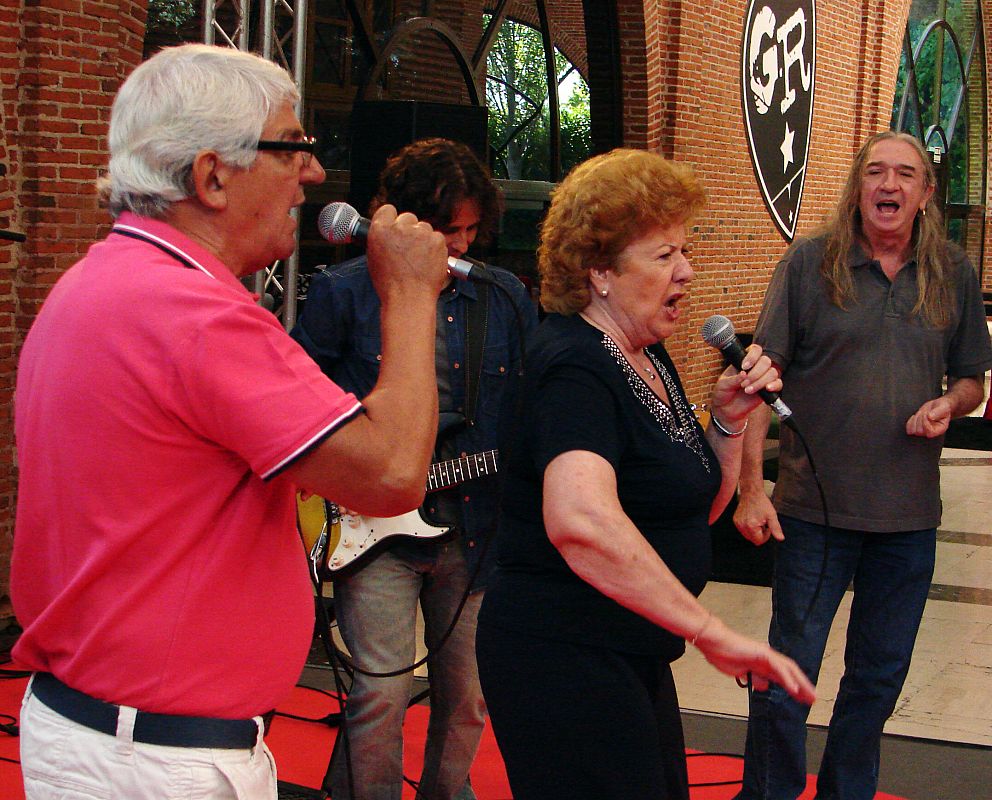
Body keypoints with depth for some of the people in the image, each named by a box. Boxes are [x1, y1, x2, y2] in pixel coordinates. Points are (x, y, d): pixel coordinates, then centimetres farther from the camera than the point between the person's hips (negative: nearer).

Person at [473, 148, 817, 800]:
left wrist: (729, 422, 1)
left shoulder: (651, 359, 11)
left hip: (632, 653, 10)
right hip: (562, 654, -10)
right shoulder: (576, 367, -20)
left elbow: (697, 508, 20)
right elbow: (580, 520, -39)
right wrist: (714, 634, -35)